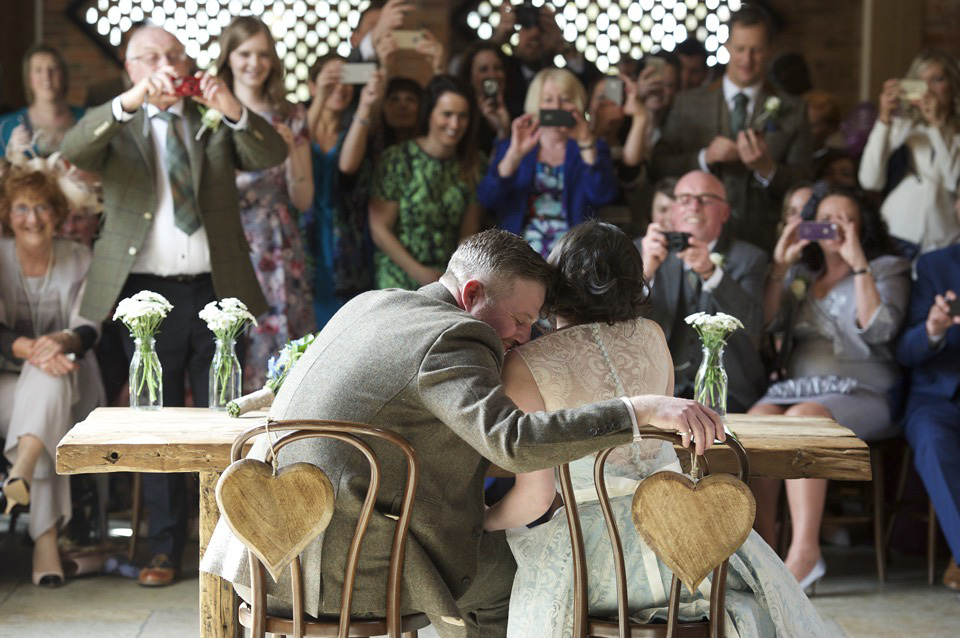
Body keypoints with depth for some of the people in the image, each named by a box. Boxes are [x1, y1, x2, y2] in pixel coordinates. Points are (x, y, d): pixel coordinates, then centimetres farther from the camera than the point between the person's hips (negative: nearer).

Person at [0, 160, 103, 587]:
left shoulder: (79, 260, 3)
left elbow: (88, 328, -8)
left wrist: (61, 341, -33)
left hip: (70, 387, 1)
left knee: (50, 374, -35)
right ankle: (45, 537, -46)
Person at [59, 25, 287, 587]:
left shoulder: (215, 121, 11)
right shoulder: (114, 126, 8)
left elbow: (272, 156, -5)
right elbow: (72, 151, -14)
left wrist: (234, 110, -24)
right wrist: (129, 101, -28)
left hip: (214, 290, 1)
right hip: (148, 294, -1)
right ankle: (166, 548, 13)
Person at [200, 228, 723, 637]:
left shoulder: (368, 304, 14)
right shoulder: (454, 338, -14)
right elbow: (512, 442, -29)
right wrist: (642, 410, -31)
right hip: (341, 570, -9)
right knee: (503, 572, 12)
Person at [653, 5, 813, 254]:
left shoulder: (792, 110, 7)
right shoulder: (688, 103, 8)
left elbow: (803, 185, 2)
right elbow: (660, 166, 2)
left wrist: (766, 168, -17)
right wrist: (704, 158, -14)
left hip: (765, 243, 0)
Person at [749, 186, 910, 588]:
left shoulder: (887, 270, 11)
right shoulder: (800, 275, 24)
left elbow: (878, 330, -9)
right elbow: (768, 323, 8)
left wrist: (858, 264, -10)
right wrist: (780, 265, 3)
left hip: (860, 393, -4)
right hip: (796, 385, 4)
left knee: (801, 419, -36)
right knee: (755, 420, -30)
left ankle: (804, 552, -40)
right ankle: (763, 544, -27)